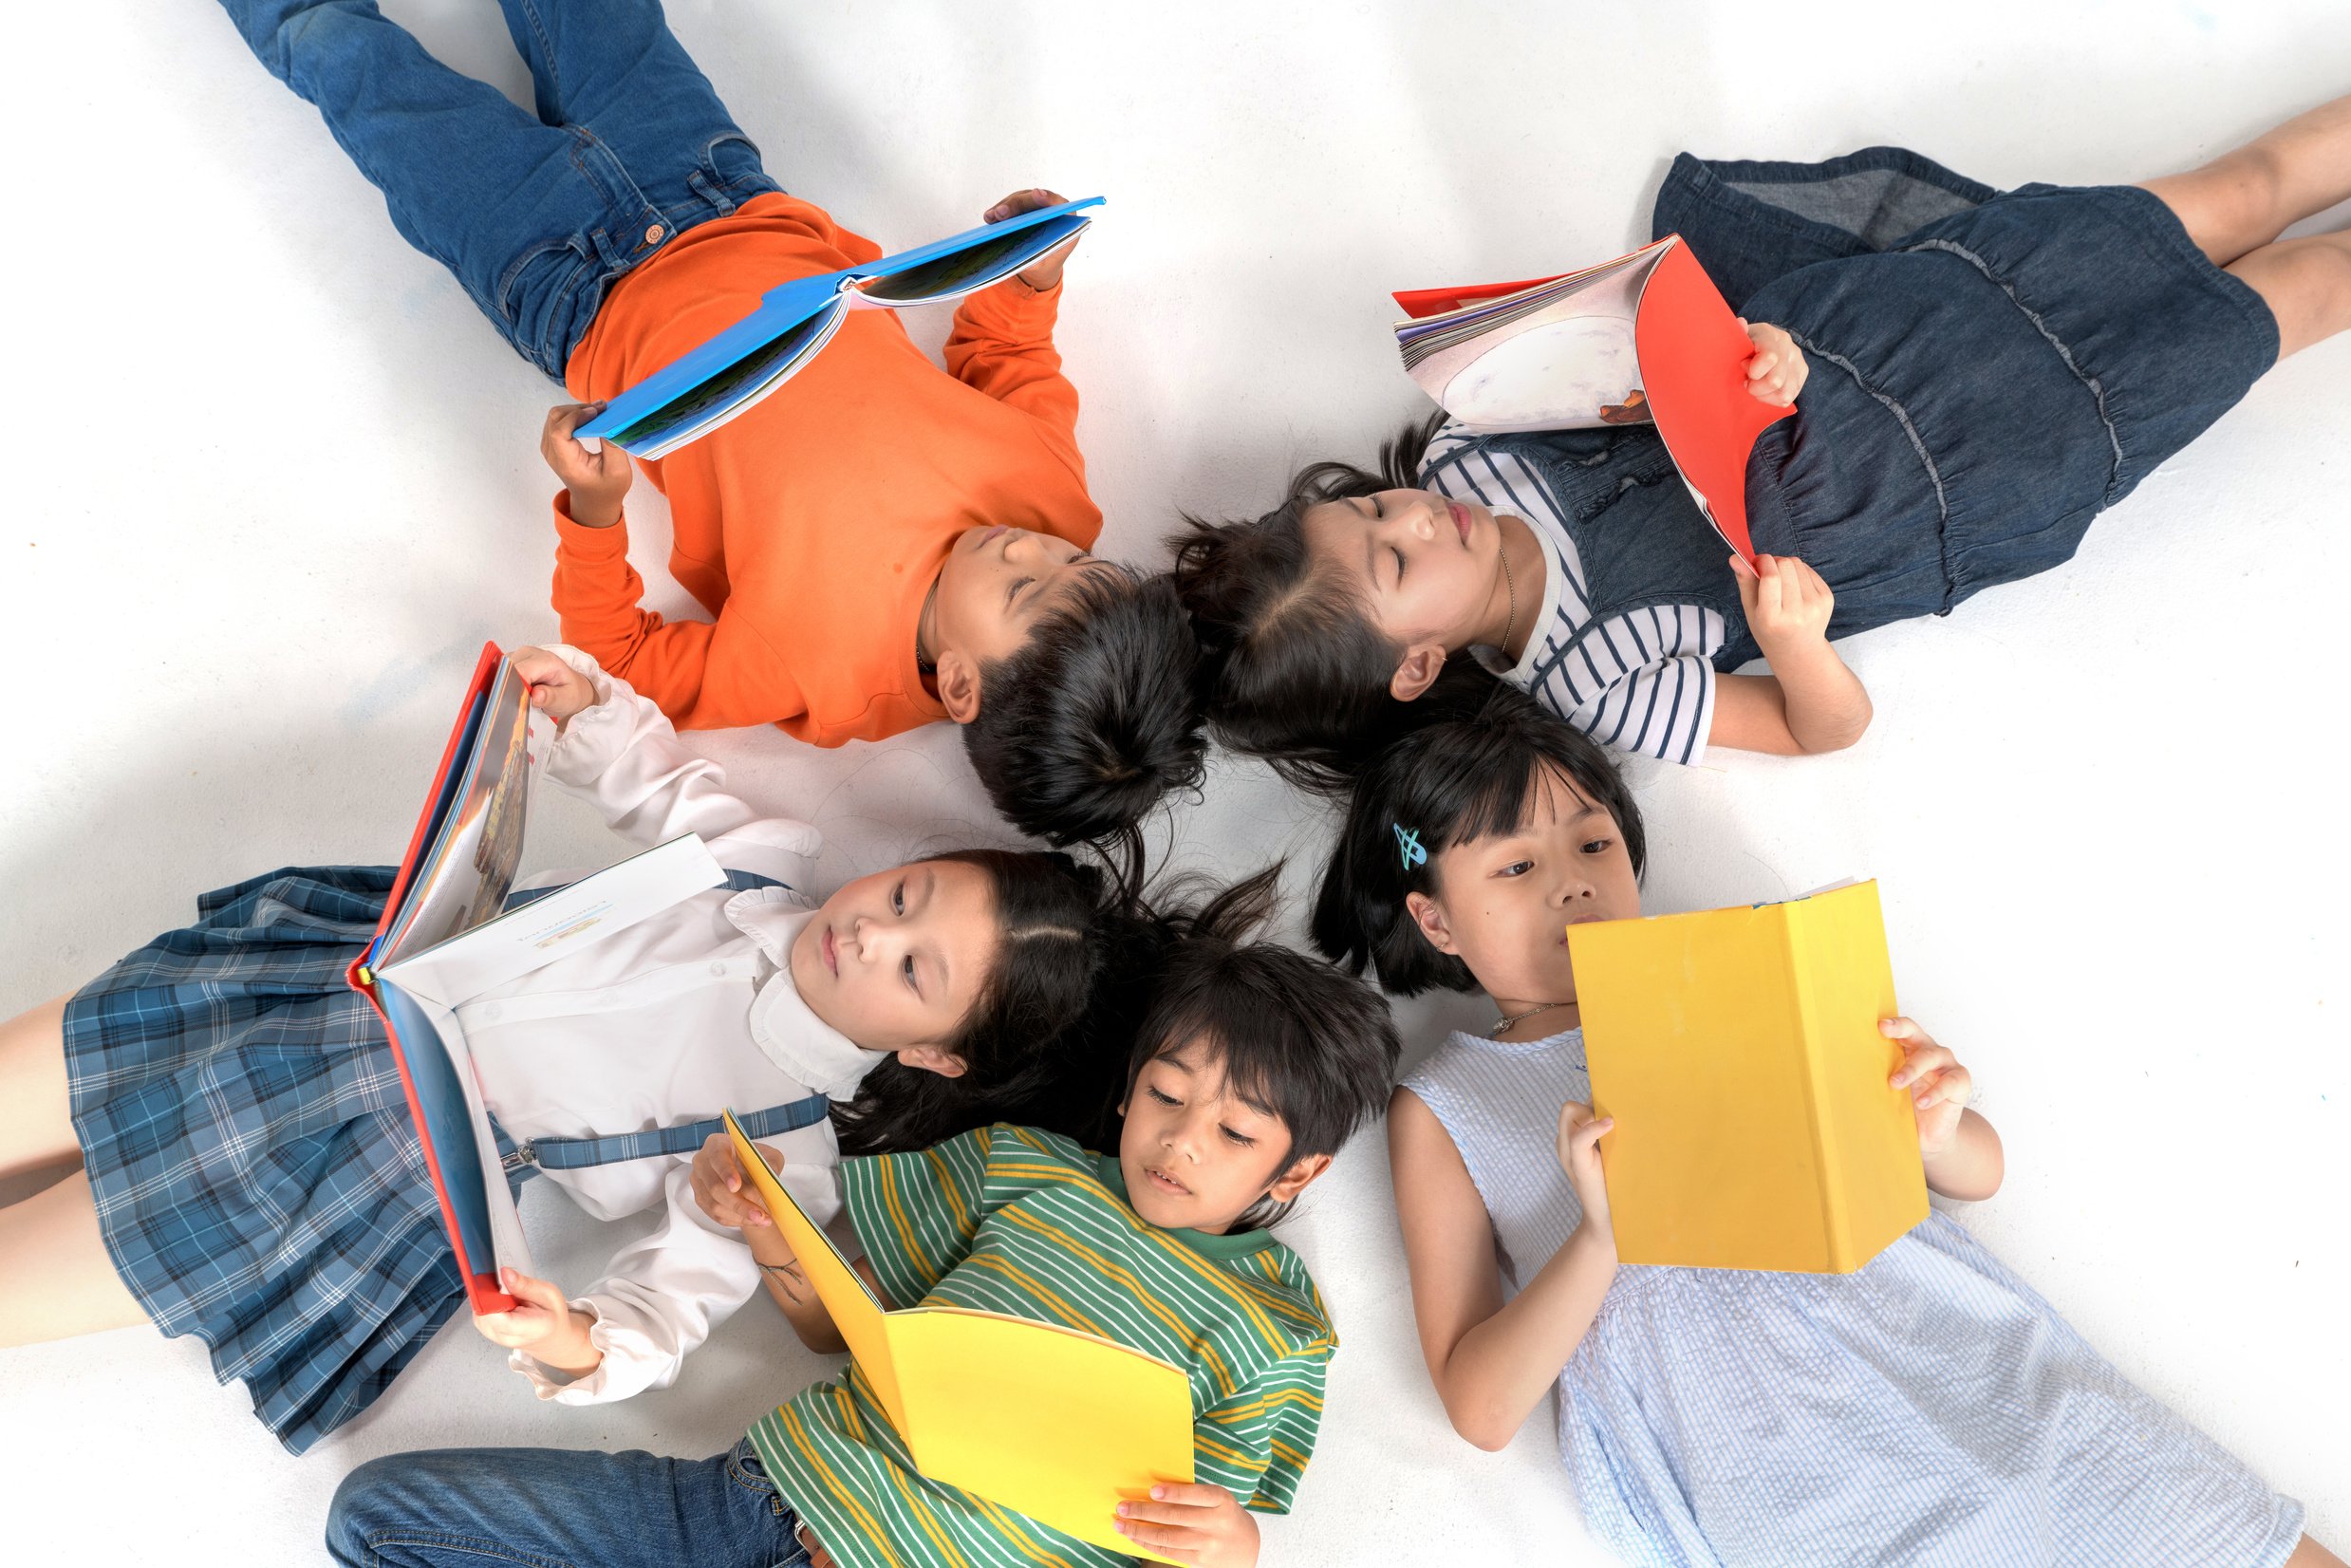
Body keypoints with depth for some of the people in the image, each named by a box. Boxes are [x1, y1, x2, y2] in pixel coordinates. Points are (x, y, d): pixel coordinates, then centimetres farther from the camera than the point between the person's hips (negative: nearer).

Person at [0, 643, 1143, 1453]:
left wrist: (579, 1354, -43)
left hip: (411, 1160, -4)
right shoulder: (778, 861, -5)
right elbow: (662, 789, 13)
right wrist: (586, 707, -6)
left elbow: (672, 1307, -21)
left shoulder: (784, 1156, -17)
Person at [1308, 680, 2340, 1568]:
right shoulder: (1443, 1107, 8)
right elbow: (1481, 1409, 0)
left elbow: (1980, 1173, 18)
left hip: (1982, 1367, 3)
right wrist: (1602, 1236, -16)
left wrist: (1935, 1132, -7)